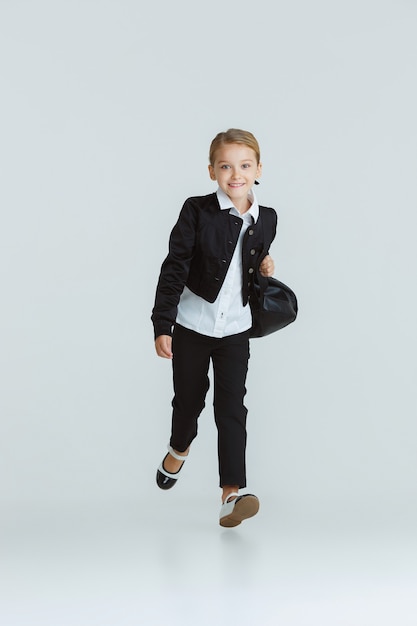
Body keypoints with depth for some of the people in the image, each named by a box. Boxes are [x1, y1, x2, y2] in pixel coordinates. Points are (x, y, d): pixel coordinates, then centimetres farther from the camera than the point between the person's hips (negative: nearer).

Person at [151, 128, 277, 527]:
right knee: (189, 399, 16)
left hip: (235, 329, 2)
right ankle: (179, 449, 48)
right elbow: (174, 269, -12)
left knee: (232, 408, -5)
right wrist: (162, 326, -15)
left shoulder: (266, 219, -1)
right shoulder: (197, 211, -13)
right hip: (192, 325, -1)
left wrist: (265, 266, -3)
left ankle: (231, 494, -6)